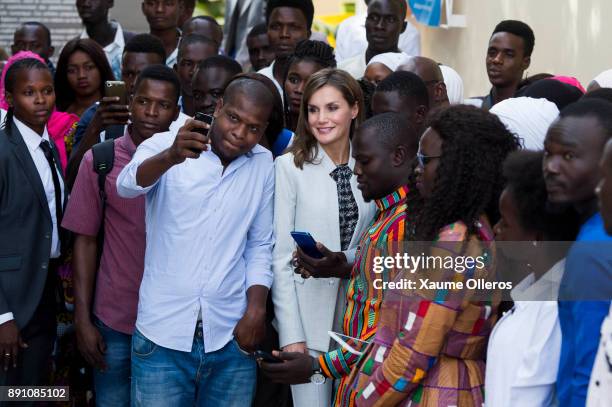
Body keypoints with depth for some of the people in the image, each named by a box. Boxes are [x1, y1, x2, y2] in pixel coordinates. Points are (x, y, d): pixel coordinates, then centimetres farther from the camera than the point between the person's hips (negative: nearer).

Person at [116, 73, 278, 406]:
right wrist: (171, 157, -42)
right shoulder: (164, 146, -4)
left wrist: (256, 310, -1)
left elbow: (260, 245, 11)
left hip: (231, 339, 3)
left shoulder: (264, 165, 6)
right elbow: (127, 186, -24)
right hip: (163, 334, -3)